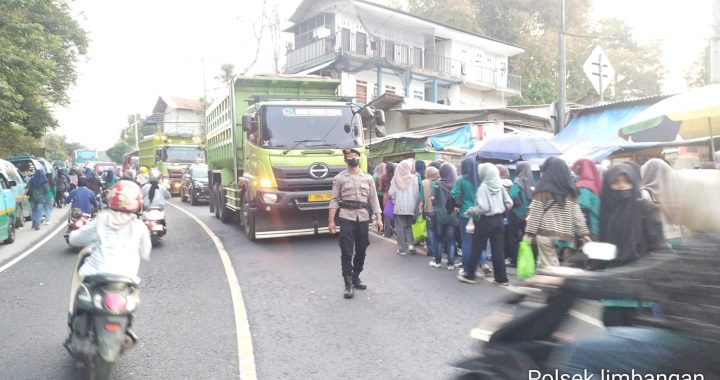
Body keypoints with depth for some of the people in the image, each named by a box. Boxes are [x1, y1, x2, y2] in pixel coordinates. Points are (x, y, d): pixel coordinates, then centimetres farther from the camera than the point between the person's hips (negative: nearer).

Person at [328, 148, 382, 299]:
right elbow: (335, 200, 0)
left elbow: (373, 199, 9)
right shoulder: (339, 178, 2)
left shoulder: (368, 178, 9)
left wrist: (378, 218, 2)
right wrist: (331, 221, -6)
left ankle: (356, 278, 26)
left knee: (361, 250, 9)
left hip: (363, 218, 3)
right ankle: (348, 284, 0)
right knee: (346, 251, -5)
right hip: (346, 218, -3)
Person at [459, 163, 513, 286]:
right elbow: (509, 203, 5)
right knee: (498, 250, 8)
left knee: (476, 249, 6)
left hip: (486, 221, -5)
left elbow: (483, 207, -20)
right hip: (499, 220, 5)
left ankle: (469, 275, 15)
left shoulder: (483, 188, -13)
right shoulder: (500, 187, 4)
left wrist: (470, 212, -8)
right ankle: (502, 278, 11)